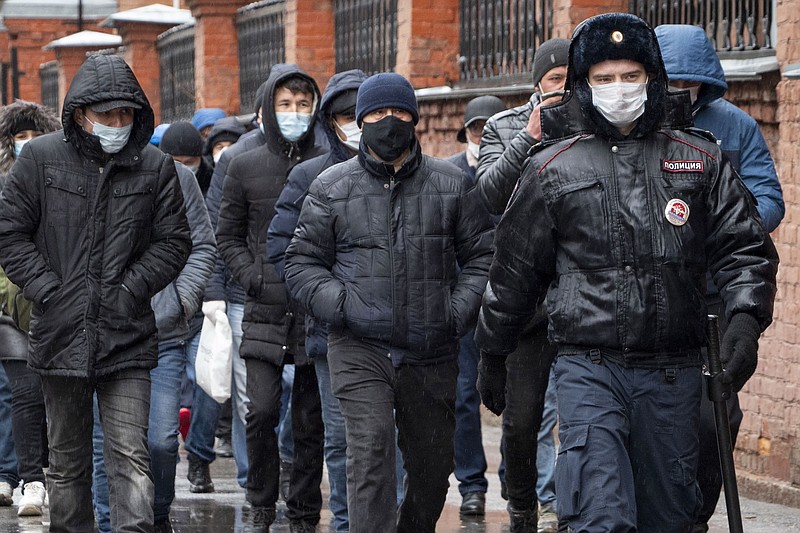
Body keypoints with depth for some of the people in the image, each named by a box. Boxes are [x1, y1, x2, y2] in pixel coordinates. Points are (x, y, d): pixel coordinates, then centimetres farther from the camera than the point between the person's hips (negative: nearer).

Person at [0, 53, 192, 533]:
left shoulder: (155, 167, 2)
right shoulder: (41, 159, 0)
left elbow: (173, 241, 7)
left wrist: (131, 289, -6)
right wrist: (48, 291, -7)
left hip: (127, 338, -1)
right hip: (61, 335, 1)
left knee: (131, 456, -9)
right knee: (68, 459, 12)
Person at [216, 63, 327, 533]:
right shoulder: (246, 167, 7)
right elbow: (228, 236, 13)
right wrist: (252, 278, -2)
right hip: (265, 313, 0)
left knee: (310, 420, 6)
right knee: (262, 411, -10)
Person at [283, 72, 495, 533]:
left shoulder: (453, 183, 8)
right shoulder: (332, 187, 6)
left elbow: (484, 255, 11)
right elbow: (303, 262, 9)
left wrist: (460, 310, -5)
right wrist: (343, 305, -8)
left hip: (432, 352, 2)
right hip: (360, 348, -2)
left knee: (433, 463, 11)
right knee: (371, 448, -19)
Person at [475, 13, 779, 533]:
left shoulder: (701, 159, 9)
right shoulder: (552, 168, 7)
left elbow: (745, 247, 7)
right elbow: (515, 267, 14)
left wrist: (746, 317, -11)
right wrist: (493, 354, 19)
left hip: (673, 373, 2)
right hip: (590, 367, -2)